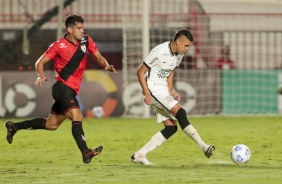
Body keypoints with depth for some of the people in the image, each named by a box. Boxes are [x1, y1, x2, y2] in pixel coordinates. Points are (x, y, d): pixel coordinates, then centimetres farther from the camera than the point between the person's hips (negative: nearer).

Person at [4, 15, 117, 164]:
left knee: (51, 125, 16)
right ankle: (86, 153, -35)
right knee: (77, 117, -25)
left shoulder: (86, 41, 6)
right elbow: (40, 62, -3)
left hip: (72, 90, 7)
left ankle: (14, 127, 30)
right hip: (62, 87, -7)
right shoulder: (59, 46, -8)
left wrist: (106, 66, -11)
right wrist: (41, 76, -22)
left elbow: (99, 58, 11)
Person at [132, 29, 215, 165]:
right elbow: (140, 71, -15)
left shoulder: (179, 54, 5)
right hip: (153, 88, -9)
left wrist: (171, 91, 3)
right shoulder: (160, 52, -19)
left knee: (171, 127, -1)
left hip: (164, 90, 9)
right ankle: (203, 147, -23)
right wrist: (147, 93, -22)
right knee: (180, 112, -23)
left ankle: (139, 155, 1)